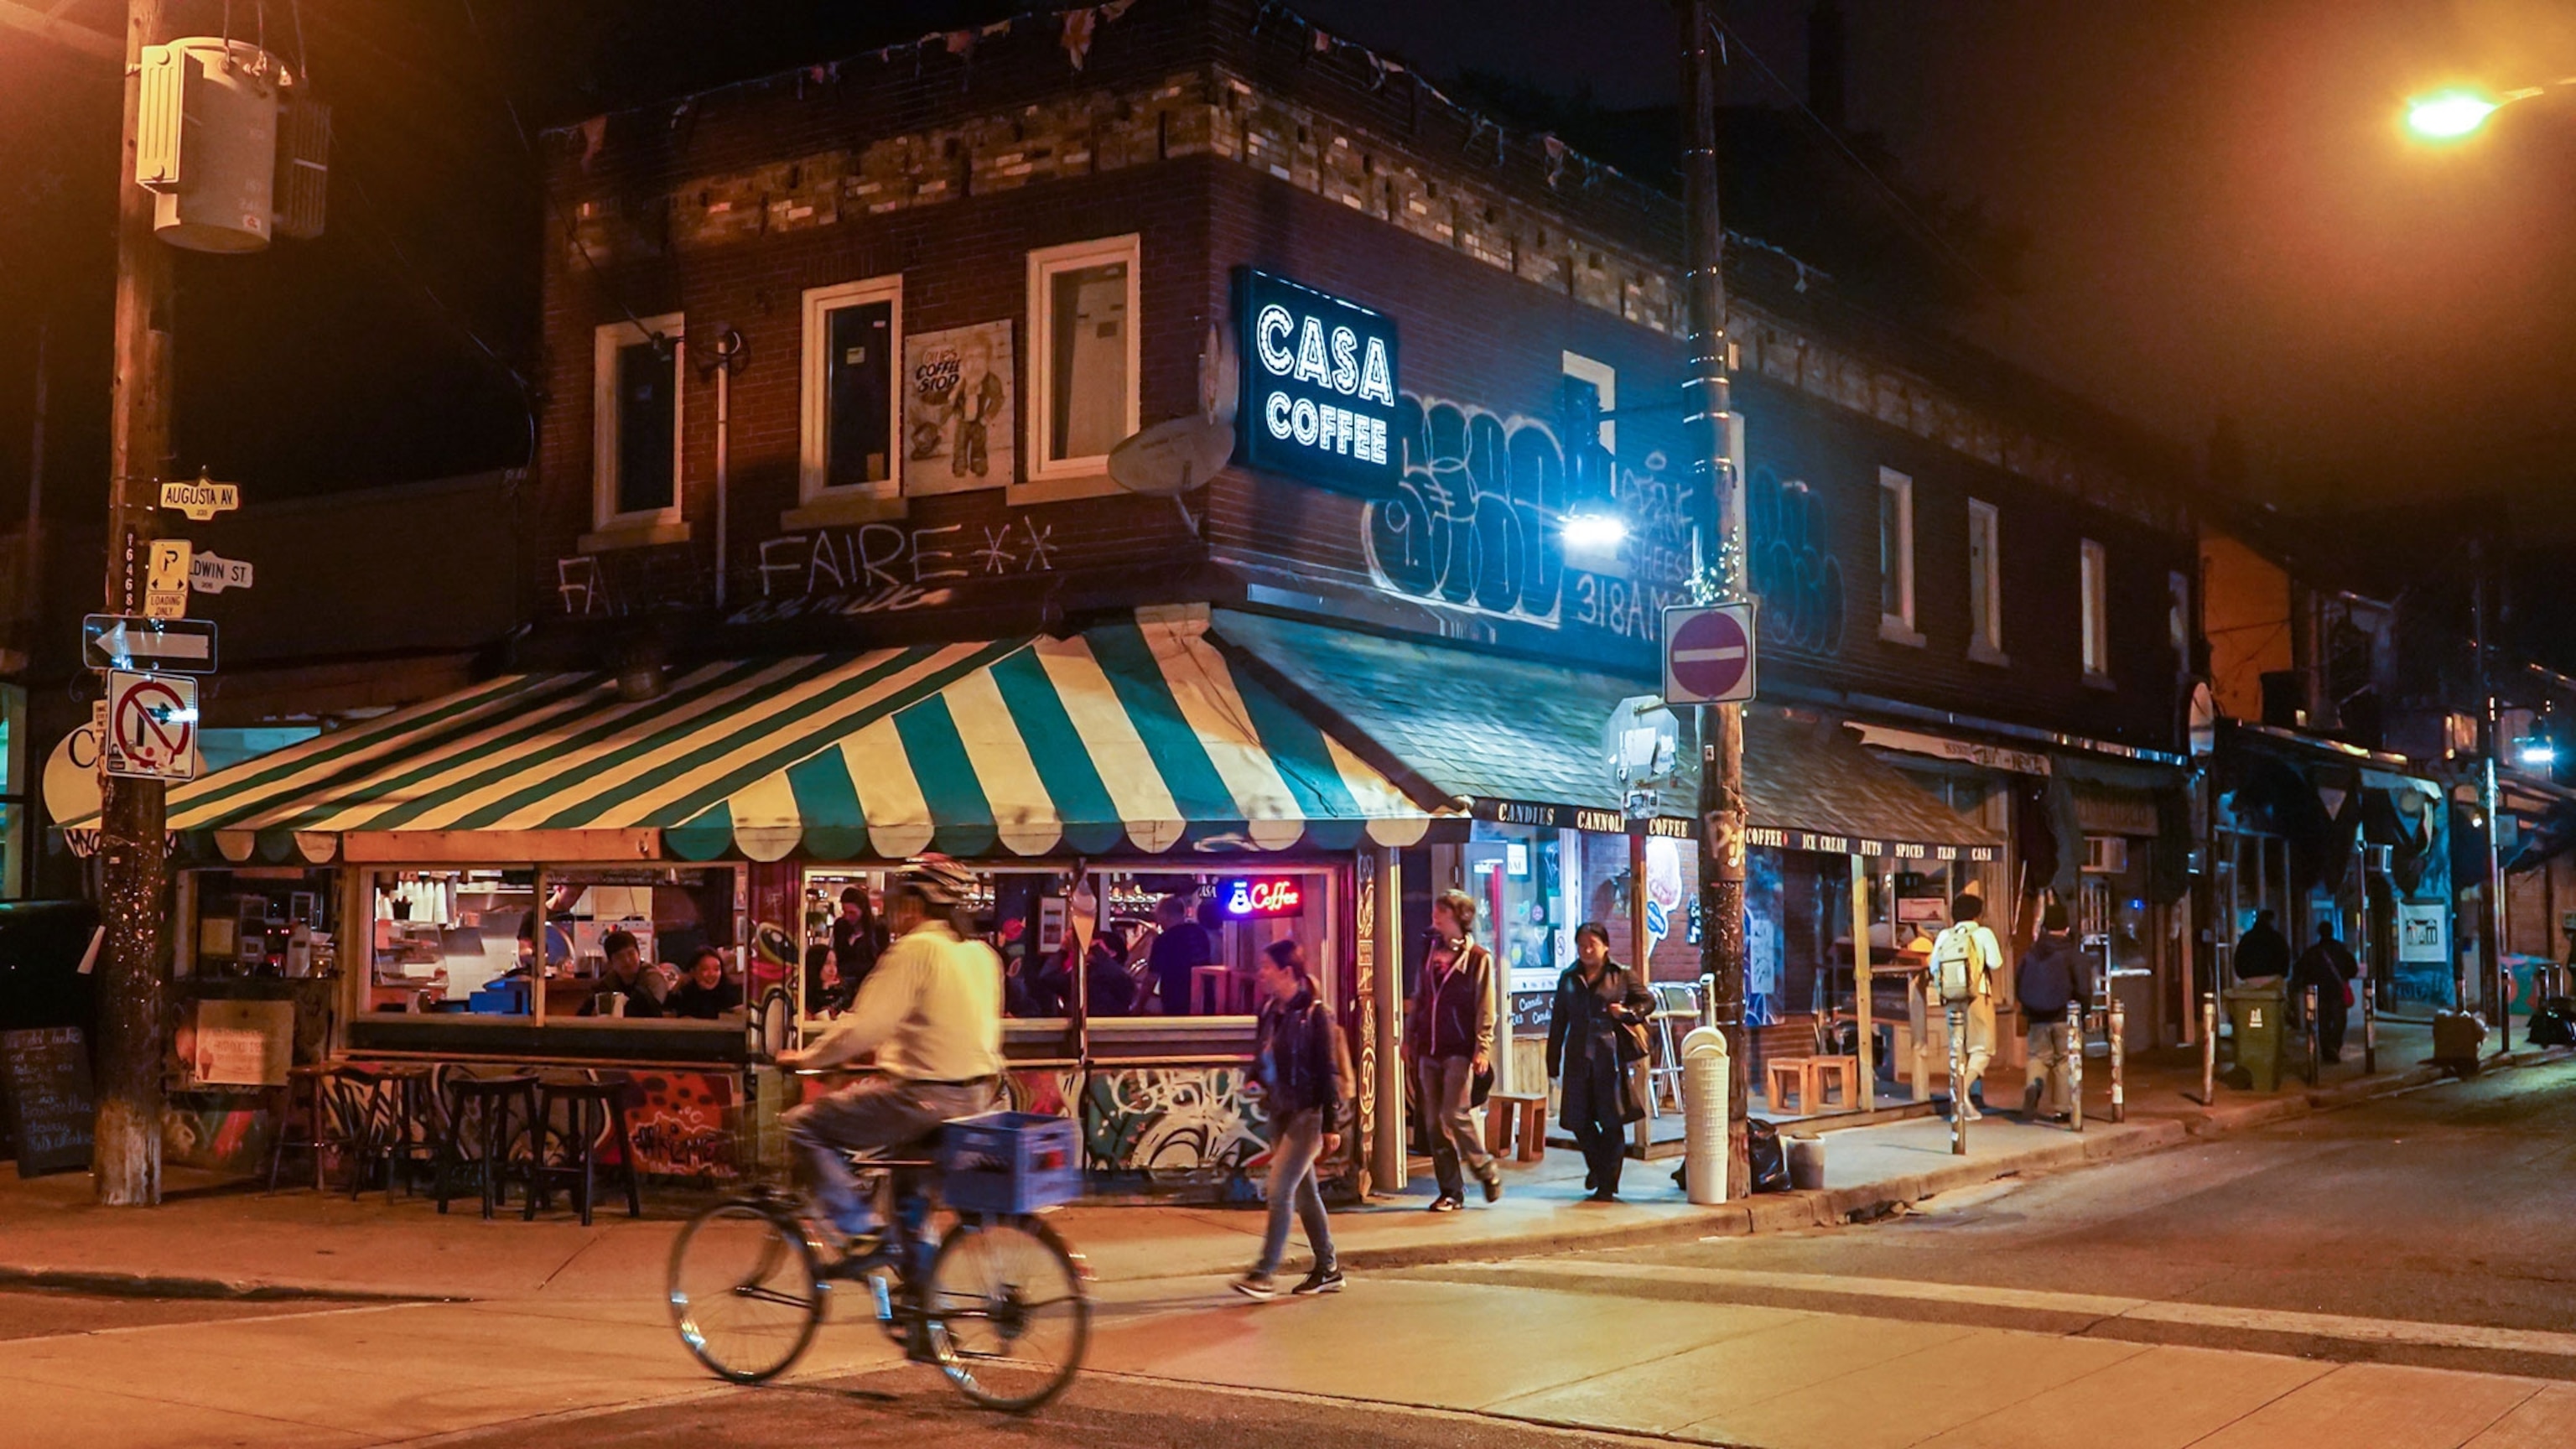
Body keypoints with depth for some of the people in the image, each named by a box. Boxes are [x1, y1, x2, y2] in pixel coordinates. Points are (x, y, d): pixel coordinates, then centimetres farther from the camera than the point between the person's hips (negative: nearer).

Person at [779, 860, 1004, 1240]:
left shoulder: (915, 950, -13)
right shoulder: (982, 954, 11)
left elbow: (863, 1026, -15)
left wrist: (807, 1059, -2)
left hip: (926, 1099, -9)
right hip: (976, 1098, 9)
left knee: (803, 1125, 1)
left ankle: (858, 1223, -5)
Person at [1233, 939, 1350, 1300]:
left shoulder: (1314, 1014, -15)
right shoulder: (1270, 1011, 7)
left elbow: (1329, 1071, -14)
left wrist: (1331, 1125, -14)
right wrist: (1259, 1079, 2)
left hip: (1307, 1114, -8)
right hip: (1281, 1112, 8)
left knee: (1279, 1190, -11)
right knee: (1304, 1193, 13)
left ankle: (1263, 1275, -9)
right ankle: (1327, 1269, 23)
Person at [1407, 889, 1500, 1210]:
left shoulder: (1478, 957, -3)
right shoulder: (1431, 953, 13)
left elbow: (1485, 1008, -7)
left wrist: (1483, 1048, -14)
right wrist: (1409, 1036, 12)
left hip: (1459, 1049, -6)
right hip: (1428, 1049, 6)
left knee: (1455, 1114, -13)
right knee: (1435, 1122, 4)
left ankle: (1486, 1170, 9)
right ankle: (1450, 1190, 10)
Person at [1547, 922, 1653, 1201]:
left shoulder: (1621, 976, 3)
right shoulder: (1568, 979, 11)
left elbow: (1648, 1001, 11)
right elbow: (1558, 1022, 12)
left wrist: (1627, 1012, -10)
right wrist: (1553, 1062, 10)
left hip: (1610, 1057, -3)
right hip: (1579, 1059, 3)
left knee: (1612, 1122, -1)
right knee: (1578, 1121, 6)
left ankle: (1607, 1185, 8)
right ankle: (1597, 1166, 33)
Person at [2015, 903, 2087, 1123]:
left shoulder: (2030, 954, 1)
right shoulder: (2073, 955, -7)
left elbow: (2018, 987, 4)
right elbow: (2082, 989, -11)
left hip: (2037, 1018, 2)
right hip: (2064, 1018, -2)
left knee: (2038, 1056, 12)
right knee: (2064, 1061, 9)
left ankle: (2034, 1084, -20)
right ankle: (2061, 1109, 10)